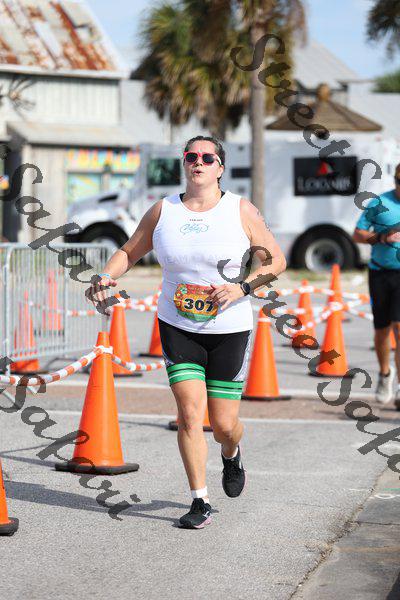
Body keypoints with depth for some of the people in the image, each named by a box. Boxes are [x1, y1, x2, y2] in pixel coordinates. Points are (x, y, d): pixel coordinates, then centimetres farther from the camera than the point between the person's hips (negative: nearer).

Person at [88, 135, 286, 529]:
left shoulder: (241, 211, -3)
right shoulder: (163, 211, 2)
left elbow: (275, 261, 0)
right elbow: (129, 252, 12)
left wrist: (244, 287, -16)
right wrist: (107, 276, -8)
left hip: (229, 330, -1)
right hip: (177, 328, 1)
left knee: (224, 424, 2)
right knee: (189, 413, -11)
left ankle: (231, 456, 40)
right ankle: (200, 502, 1)